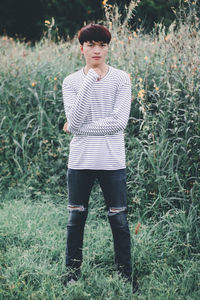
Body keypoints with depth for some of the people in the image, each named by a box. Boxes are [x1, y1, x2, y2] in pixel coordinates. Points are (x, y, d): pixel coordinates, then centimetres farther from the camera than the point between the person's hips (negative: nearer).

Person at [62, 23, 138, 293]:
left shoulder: (121, 79, -3)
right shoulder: (71, 82, 0)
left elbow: (119, 121, -13)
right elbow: (74, 122, -13)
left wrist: (79, 128, -12)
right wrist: (89, 82, -18)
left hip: (112, 161, -1)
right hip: (80, 161, 1)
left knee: (119, 220, 5)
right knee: (76, 219, 10)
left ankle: (125, 273, 18)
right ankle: (73, 271, 25)